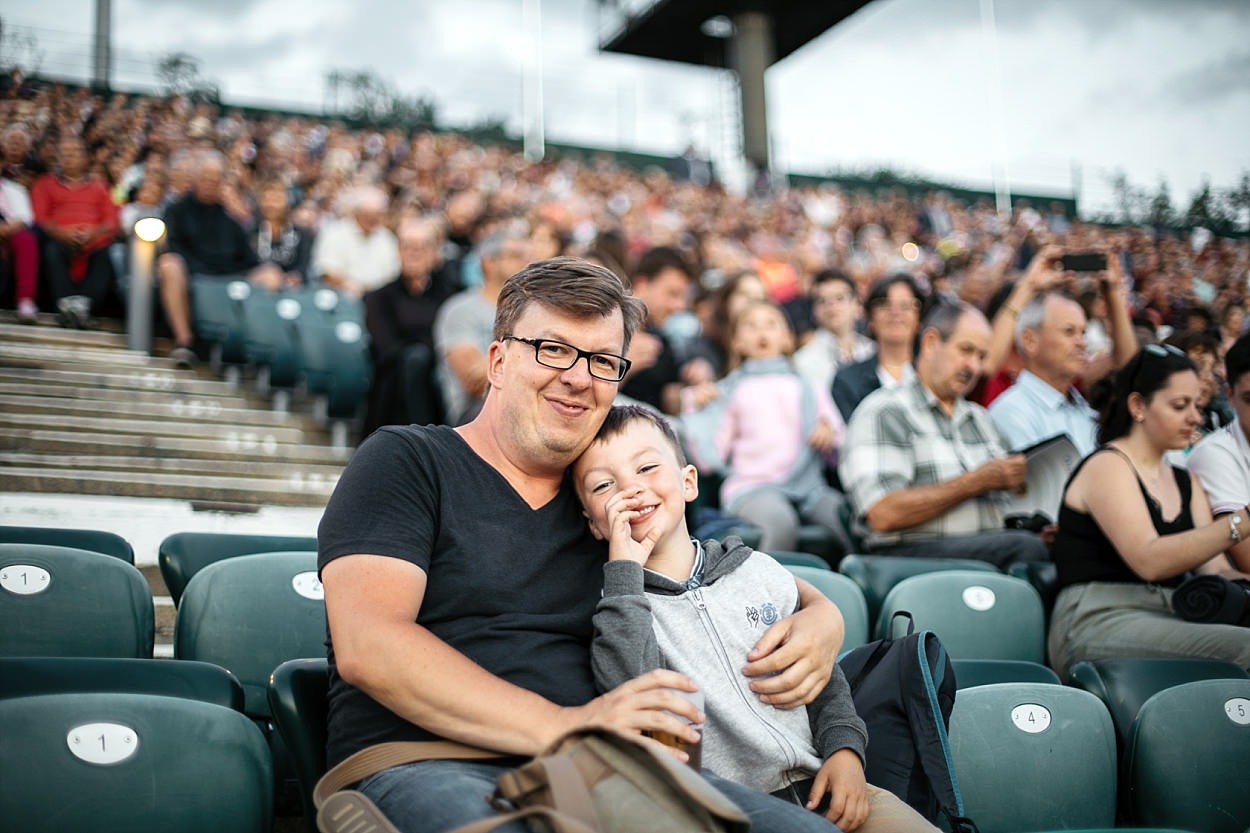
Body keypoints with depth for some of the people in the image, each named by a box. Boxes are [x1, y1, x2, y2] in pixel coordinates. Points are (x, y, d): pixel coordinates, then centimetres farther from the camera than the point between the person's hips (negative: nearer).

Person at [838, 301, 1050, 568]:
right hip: (911, 552, -6)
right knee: (1025, 546, -31)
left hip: (989, 550, 7)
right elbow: (884, 515, -12)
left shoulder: (981, 418, 27)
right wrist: (975, 482, -7)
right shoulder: (883, 413, 2)